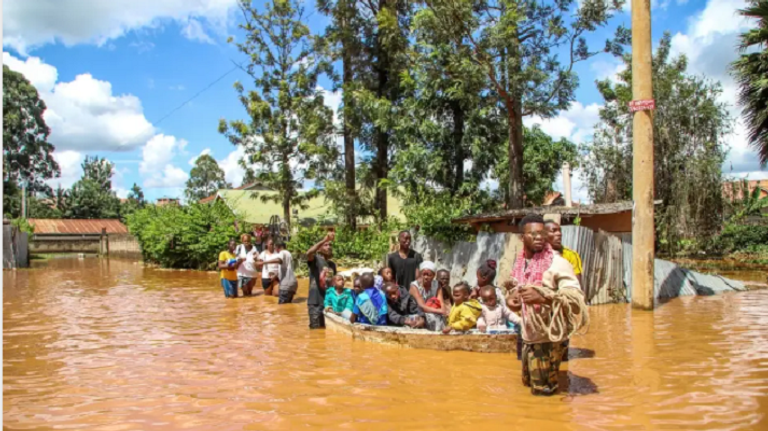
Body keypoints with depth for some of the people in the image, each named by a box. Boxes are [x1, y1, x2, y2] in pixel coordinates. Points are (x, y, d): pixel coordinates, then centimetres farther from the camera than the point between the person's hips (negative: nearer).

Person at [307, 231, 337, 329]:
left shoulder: (332, 264, 13)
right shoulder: (316, 259, -6)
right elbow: (309, 253, -30)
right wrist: (324, 240, -39)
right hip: (316, 302, -6)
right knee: (316, 330, -1)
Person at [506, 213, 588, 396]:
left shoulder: (557, 263, -17)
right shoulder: (521, 262, 4)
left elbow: (576, 296, -25)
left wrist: (543, 297, -38)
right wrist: (511, 297, 0)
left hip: (547, 338, -7)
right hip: (528, 337, 7)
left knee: (543, 392, 5)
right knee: (529, 383, 22)